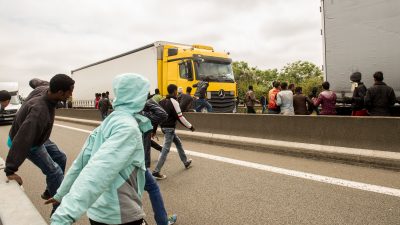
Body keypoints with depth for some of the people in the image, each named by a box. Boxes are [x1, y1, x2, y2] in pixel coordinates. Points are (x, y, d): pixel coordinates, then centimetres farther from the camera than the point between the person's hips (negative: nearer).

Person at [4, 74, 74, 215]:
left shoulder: (42, 91, -21)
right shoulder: (40, 110, -46)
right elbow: (22, 139, -47)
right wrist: (10, 171, -45)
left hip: (36, 136, 9)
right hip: (29, 144, -9)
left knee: (60, 157, 17)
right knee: (54, 172, -8)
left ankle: (51, 191, 37)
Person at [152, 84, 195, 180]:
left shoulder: (163, 101, 8)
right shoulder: (173, 102, -15)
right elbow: (180, 117, -17)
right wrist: (190, 126, -7)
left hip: (164, 127, 9)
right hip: (170, 128, -9)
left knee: (178, 143, 22)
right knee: (166, 150, -6)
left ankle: (186, 162, 35)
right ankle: (156, 172, -6)